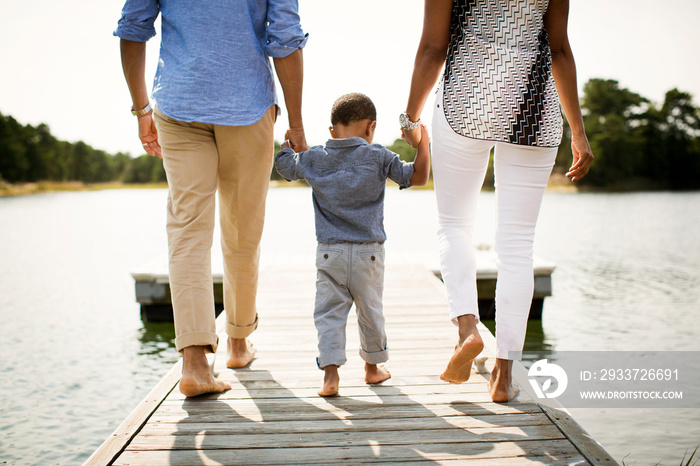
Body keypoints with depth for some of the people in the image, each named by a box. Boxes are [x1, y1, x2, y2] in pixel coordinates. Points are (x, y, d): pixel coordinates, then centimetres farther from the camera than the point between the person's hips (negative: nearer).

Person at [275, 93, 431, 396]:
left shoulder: (313, 158, 3)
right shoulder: (378, 157, -4)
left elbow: (283, 165, 18)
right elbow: (418, 177, 0)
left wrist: (287, 141, 36)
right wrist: (423, 144, 12)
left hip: (329, 253, 1)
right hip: (368, 252, 0)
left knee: (329, 312, 4)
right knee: (371, 310, 15)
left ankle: (330, 373, -7)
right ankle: (373, 367, 30)